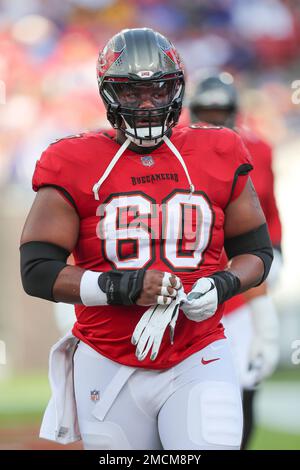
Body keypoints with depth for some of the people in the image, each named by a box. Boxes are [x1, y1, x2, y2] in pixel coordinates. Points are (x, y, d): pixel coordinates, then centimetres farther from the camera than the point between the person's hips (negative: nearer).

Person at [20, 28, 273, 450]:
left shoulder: (220, 159, 4)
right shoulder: (74, 167, -3)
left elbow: (256, 250, 12)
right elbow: (37, 271, -6)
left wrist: (223, 285, -10)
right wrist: (118, 287, -20)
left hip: (197, 363, 0)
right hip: (110, 367, 0)